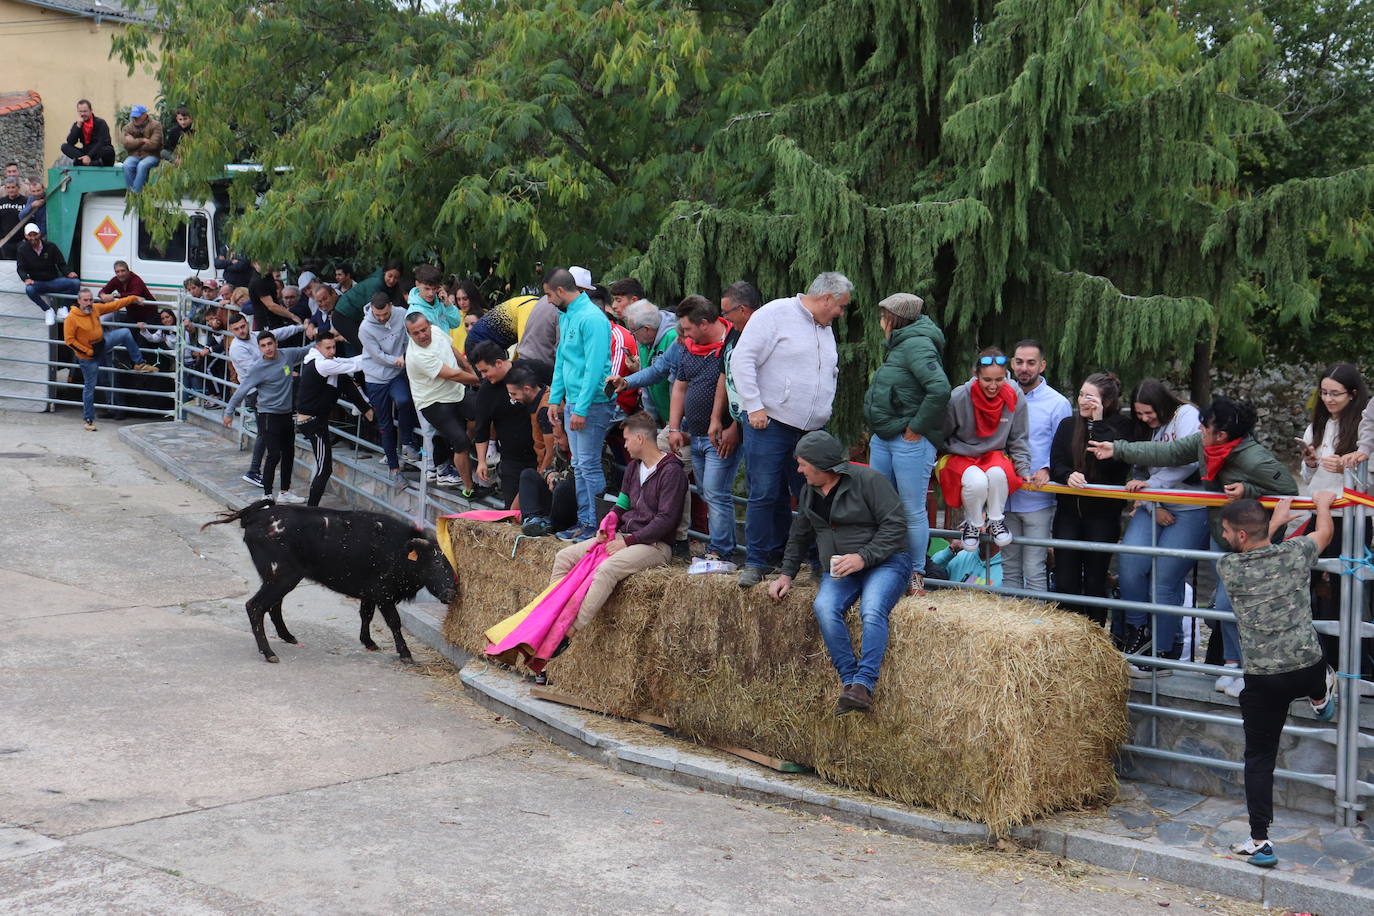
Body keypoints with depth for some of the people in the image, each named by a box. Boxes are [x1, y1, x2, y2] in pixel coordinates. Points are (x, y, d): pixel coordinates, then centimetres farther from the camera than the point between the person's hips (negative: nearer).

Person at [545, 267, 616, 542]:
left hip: (592, 403, -9)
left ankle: (598, 525, 2)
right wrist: (555, 398, 16)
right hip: (573, 402, 9)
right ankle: (584, 521, 20)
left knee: (589, 465, -6)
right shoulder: (566, 317, 13)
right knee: (579, 466, 13)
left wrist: (581, 409, -22)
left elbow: (595, 366, -21)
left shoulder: (591, 318, -17)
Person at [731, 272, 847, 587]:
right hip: (769, 424, -7)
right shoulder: (776, 314, -6)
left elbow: (831, 375, 32)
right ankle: (756, 563, 5)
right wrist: (755, 407, -14)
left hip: (811, 431, 7)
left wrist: (823, 412, 19)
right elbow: (742, 360, -11)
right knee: (765, 495, -5)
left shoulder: (826, 329, 19)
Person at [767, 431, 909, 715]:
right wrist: (787, 574, 20)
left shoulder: (868, 479, -8)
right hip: (838, 570, 5)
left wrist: (863, 557, -20)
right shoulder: (809, 491, 15)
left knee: (872, 611, -35)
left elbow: (895, 525, -12)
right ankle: (849, 681, -27)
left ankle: (864, 684, -36)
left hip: (885, 562, -5)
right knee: (824, 607, -28)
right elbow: (799, 537, 29)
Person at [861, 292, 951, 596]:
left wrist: (916, 428, -20)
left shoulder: (917, 346, -15)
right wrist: (879, 427, 14)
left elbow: (940, 389, -28)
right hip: (883, 440, 10)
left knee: (912, 511, -1)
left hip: (910, 442, -10)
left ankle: (916, 576, 9)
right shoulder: (900, 346, 16)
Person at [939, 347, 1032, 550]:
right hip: (959, 457, -2)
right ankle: (972, 524, -5)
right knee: (977, 481, -36)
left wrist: (1023, 469, 0)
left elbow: (1019, 440, 7)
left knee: (997, 473, -35)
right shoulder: (958, 398, -16)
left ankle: (996, 521, -8)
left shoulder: (1014, 398, -8)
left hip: (995, 455, 2)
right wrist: (931, 464, 2)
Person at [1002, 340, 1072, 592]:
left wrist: (1047, 469, -20)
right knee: (1010, 568, 12)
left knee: (1034, 570, -6)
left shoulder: (1057, 403, -1)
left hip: (1037, 500, -4)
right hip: (1006, 497, 4)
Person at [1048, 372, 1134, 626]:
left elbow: (1113, 459, -18)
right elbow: (1055, 463, 4)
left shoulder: (1121, 426, -2)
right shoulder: (1068, 425, 10)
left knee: (1095, 582, 4)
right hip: (1068, 512, 3)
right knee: (1065, 582, 1)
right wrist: (1069, 475, -18)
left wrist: (1098, 423, -15)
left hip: (1102, 512, -3)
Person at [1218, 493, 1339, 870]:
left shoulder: (1228, 568, -7)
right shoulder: (1295, 553, -6)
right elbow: (1324, 532, 18)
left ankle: (1260, 842, 7)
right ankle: (1322, 698, 59)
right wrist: (1323, 503, 38)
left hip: (1262, 680, -1)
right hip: (1308, 670, 1)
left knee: (1259, 759, 7)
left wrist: (1274, 522, 33)